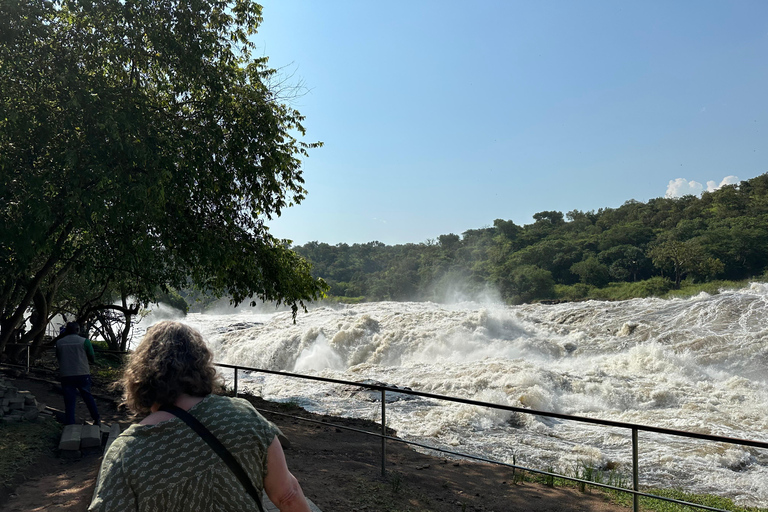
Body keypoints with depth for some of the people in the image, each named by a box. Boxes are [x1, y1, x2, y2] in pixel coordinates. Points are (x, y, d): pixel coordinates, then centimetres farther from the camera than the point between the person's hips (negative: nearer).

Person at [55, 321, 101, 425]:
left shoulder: (59, 342, 3)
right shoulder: (84, 341, -5)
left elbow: (58, 357, 14)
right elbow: (92, 358, 1)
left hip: (65, 375, 1)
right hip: (82, 374, -1)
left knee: (69, 401, 5)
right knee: (88, 397, 14)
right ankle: (97, 419, 22)